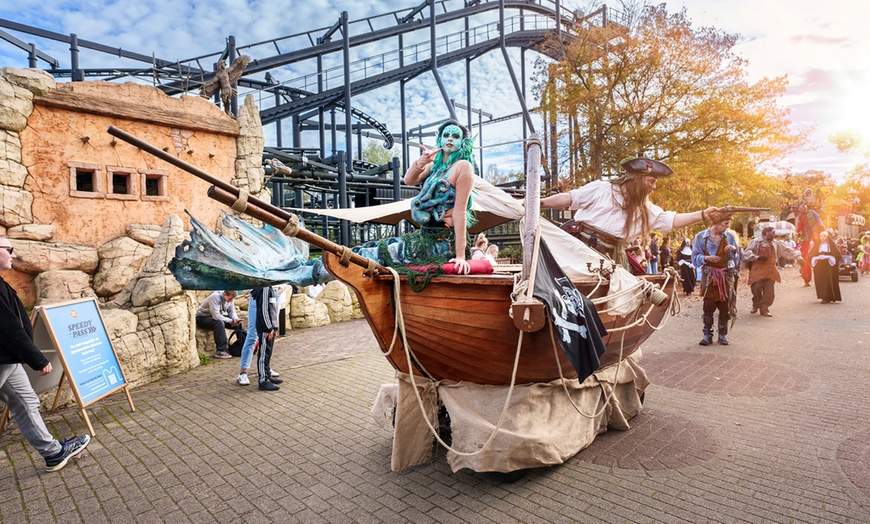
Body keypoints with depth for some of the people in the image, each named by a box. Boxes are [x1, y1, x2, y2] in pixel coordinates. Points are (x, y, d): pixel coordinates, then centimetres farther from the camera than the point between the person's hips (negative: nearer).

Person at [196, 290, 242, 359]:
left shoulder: (229, 298, -8)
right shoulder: (215, 297, -30)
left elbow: (232, 312, -2)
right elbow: (216, 316, -35)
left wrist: (236, 319, -24)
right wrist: (231, 321, -31)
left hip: (217, 317, 7)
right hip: (202, 318, -7)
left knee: (238, 323, -7)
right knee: (219, 323, -37)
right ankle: (220, 351, -33)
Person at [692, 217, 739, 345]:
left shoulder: (729, 237, 3)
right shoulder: (701, 237, -3)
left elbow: (736, 259, 6)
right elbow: (695, 258, -2)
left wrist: (734, 250, -14)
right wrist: (706, 258, -20)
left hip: (725, 276, 2)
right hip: (709, 276, -2)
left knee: (725, 306, 5)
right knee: (708, 306, -3)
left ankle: (723, 334, 17)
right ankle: (707, 334, 5)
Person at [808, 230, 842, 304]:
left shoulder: (831, 245, 2)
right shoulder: (817, 245, 10)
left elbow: (837, 254, -6)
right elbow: (810, 255, 6)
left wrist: (827, 257, -18)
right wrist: (817, 257, -12)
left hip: (829, 266, -3)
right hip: (819, 266, 3)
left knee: (828, 281, -8)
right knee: (820, 281, 1)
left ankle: (828, 298, -5)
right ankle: (823, 297, 11)